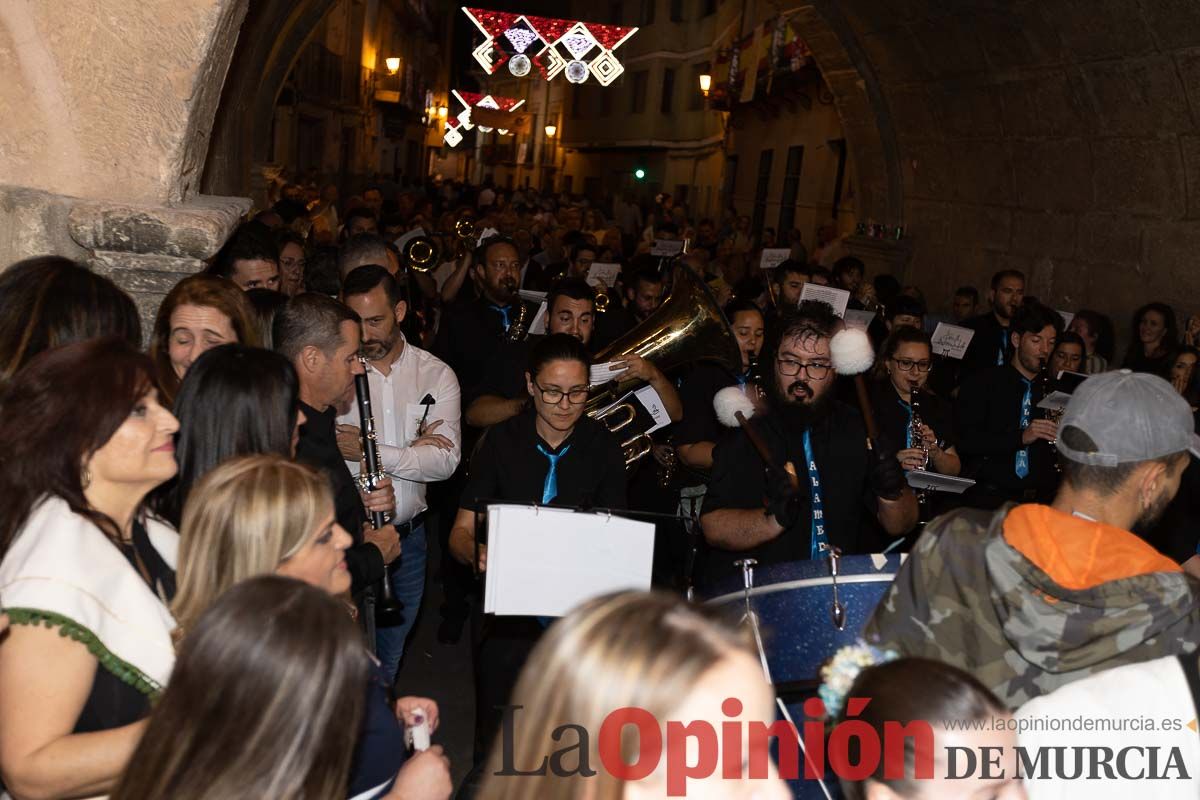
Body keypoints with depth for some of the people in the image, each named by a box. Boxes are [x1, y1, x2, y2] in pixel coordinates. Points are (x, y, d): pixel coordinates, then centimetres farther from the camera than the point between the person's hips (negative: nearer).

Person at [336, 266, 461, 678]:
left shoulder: (436, 374, 1)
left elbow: (446, 460, -10)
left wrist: (368, 450, -19)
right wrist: (413, 448, -12)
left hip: (408, 537, 3)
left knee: (388, 659, 18)